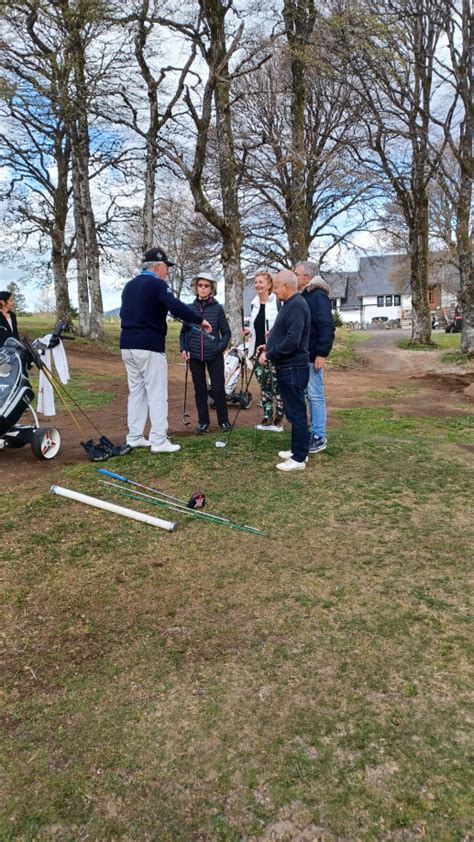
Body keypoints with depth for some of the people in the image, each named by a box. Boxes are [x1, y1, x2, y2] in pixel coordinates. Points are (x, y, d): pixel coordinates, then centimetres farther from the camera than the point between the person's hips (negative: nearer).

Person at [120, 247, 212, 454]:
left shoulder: (129, 286, 17)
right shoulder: (156, 284, -9)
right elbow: (177, 307, -23)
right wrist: (200, 320, -15)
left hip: (127, 346, 8)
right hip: (149, 347, -8)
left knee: (136, 392, 14)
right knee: (157, 394, -4)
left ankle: (134, 438, 16)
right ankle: (159, 441, -4)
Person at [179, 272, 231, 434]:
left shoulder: (217, 308, -2)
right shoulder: (190, 308, 3)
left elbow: (226, 332, 3)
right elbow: (184, 332, 11)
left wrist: (220, 347, -9)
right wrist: (183, 349, -1)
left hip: (214, 355, -2)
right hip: (195, 356, 2)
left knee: (218, 389, 0)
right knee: (200, 389, 8)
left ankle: (224, 421, 15)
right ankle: (203, 422, 19)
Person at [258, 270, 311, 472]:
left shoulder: (296, 306, -17)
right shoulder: (290, 304, 15)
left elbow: (292, 341, -25)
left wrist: (269, 355, -16)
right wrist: (269, 347, 10)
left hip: (293, 369, -10)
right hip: (288, 367, 10)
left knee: (296, 412, -5)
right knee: (294, 411, 15)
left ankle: (299, 458, 2)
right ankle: (298, 450, 25)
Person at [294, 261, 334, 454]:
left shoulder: (319, 296, -12)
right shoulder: (302, 296, 16)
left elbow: (326, 326, -19)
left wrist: (322, 353, -23)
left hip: (313, 356, -9)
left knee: (315, 395, -5)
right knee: (309, 395, 13)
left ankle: (319, 437, 2)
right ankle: (313, 431, 22)